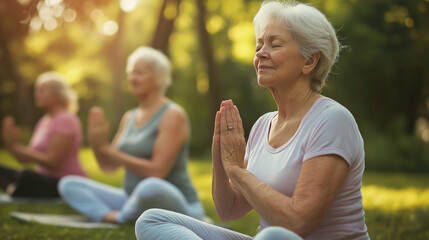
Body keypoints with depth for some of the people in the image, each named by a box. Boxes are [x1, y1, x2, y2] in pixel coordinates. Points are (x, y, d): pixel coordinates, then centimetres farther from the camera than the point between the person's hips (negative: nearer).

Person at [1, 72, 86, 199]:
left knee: (27, 177, -34)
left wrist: (16, 147, -15)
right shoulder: (43, 121, 15)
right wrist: (11, 144, -9)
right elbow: (26, 158, 10)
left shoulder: (65, 120, -11)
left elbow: (52, 161, -19)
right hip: (46, 180, 9)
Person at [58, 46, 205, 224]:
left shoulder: (173, 115, -12)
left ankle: (120, 217, -11)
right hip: (133, 200, 7)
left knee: (150, 187, -42)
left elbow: (157, 171, -21)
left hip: (176, 204, -7)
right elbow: (108, 166, 11)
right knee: (68, 184, -2)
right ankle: (110, 215, -25)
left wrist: (107, 149, -19)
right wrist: (97, 143, -10)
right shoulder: (129, 117, 11)